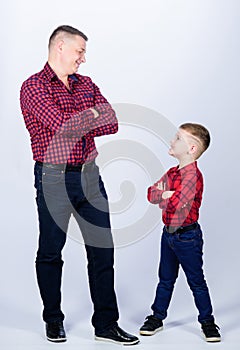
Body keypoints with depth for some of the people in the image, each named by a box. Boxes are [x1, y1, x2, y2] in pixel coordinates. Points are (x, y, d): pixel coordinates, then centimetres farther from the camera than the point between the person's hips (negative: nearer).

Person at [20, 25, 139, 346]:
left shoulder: (86, 84, 13)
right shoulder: (34, 87, -6)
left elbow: (112, 124, 1)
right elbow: (62, 126, -20)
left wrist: (76, 125, -12)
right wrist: (94, 113, -3)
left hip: (90, 175, 6)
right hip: (53, 178, -5)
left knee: (103, 250, 4)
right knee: (50, 252, 6)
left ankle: (106, 324, 13)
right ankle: (53, 320, 23)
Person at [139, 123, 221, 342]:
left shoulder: (193, 175, -20)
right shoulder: (173, 172, 7)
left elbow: (175, 205, -30)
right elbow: (152, 193, 4)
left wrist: (163, 196, -10)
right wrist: (164, 193, -17)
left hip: (187, 237, -8)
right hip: (168, 234, 8)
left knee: (196, 281, 3)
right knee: (166, 279, 17)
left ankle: (208, 322, 16)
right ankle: (157, 318, 28)